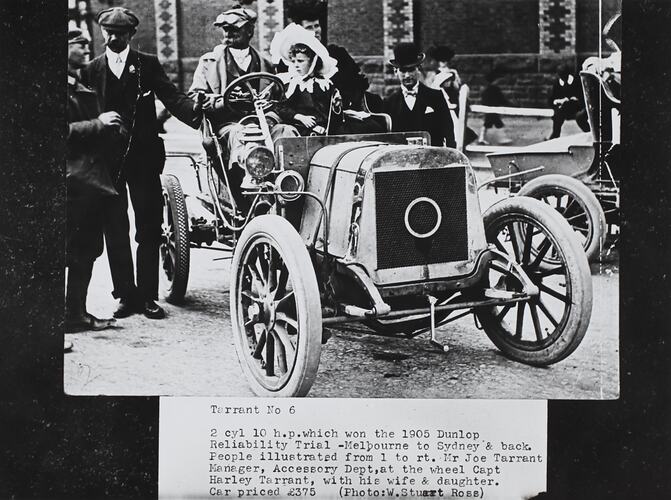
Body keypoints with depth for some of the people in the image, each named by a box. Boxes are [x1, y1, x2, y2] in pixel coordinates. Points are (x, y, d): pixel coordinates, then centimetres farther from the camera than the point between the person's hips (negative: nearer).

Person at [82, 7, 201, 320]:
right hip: (107, 157, 1)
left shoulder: (147, 64, 7)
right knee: (115, 231, 3)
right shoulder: (92, 70, 11)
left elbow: (171, 98, -5)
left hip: (143, 156, -1)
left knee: (149, 229, 0)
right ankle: (125, 295, 11)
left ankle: (148, 296, 7)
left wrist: (195, 110, -23)